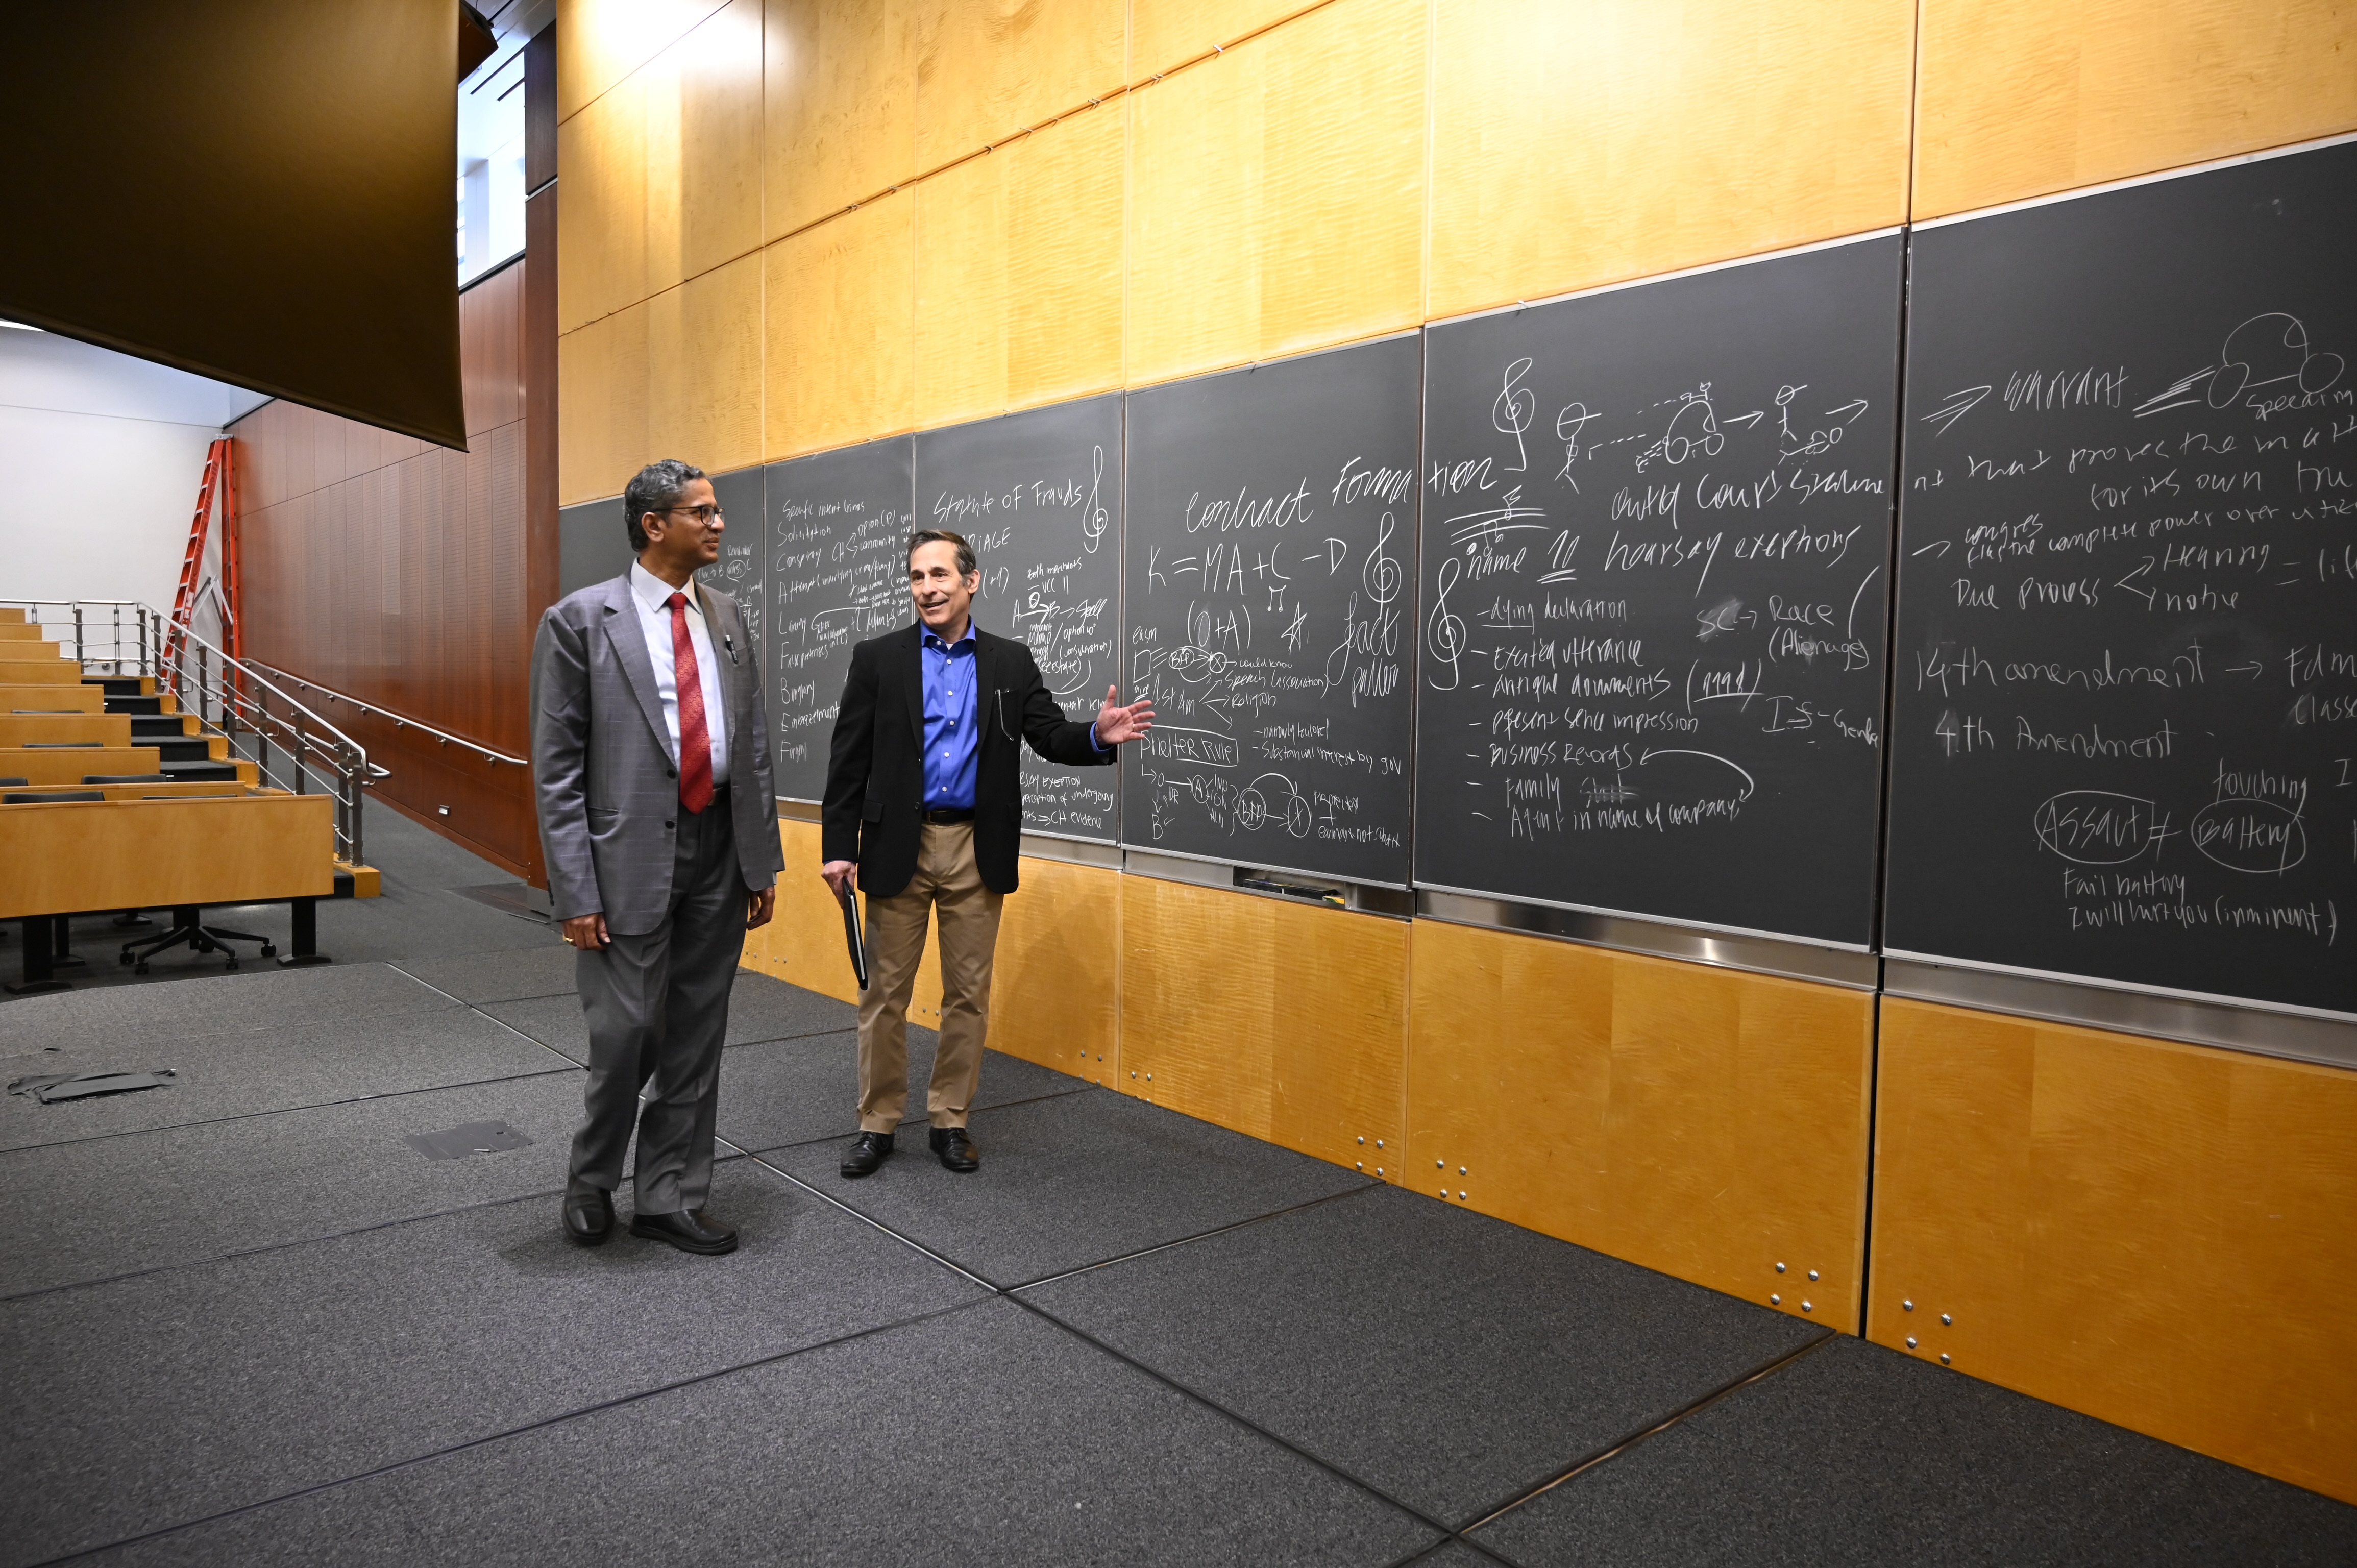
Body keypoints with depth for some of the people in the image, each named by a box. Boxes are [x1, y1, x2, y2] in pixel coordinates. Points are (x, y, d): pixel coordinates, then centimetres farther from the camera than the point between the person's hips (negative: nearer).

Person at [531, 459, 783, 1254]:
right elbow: (556, 769, -7)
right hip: (632, 855, -5)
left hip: (719, 857, 5)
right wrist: (576, 892, -12)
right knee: (626, 1032, 0)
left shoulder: (728, 619, 9)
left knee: (696, 1039, 11)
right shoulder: (580, 620, -5)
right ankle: (592, 1185, 28)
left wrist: (763, 860, 7)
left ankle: (670, 1201, 26)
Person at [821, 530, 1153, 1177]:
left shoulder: (1010, 662, 5)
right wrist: (838, 846, -6)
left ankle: (951, 1121, 22)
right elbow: (849, 759, -1)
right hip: (898, 844, -1)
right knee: (885, 992, 6)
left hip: (977, 849, 1)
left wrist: (1099, 736, -19)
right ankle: (877, 1124, 20)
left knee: (968, 994, 8)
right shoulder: (878, 659, 1)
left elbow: (1051, 735, 3)